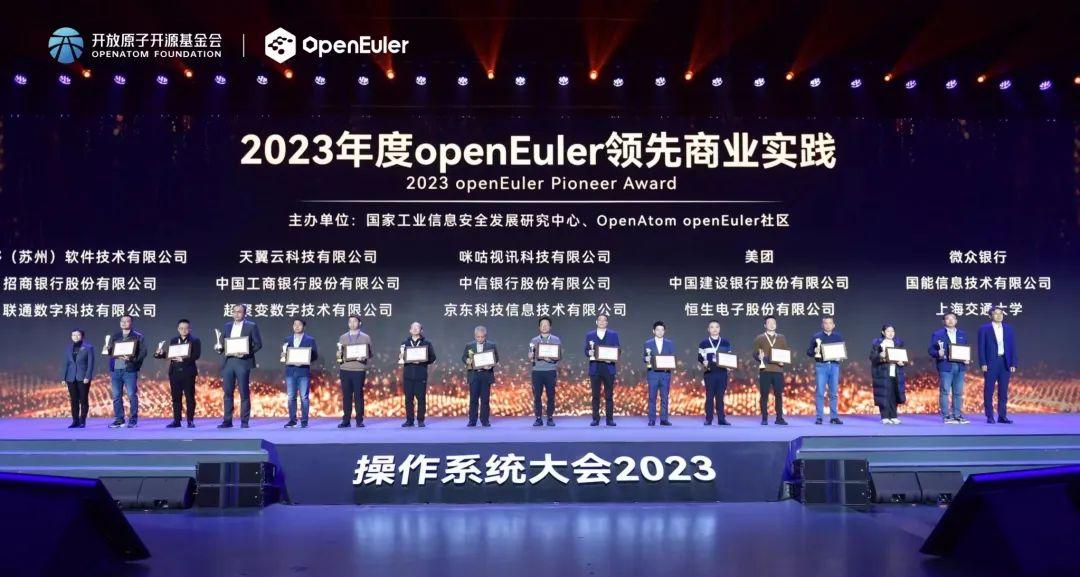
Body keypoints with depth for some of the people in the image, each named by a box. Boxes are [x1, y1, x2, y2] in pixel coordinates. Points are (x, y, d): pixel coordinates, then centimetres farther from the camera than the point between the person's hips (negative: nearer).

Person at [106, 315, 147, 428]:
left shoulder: (138, 336, 3)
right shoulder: (115, 336, 17)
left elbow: (143, 352, -5)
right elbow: (110, 351, 15)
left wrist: (132, 358, -19)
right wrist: (107, 351, -7)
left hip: (130, 369, -5)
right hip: (116, 369, 5)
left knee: (132, 395, -6)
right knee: (116, 396, 6)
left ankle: (133, 420, 0)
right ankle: (119, 420, 13)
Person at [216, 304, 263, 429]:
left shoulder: (251, 326, 2)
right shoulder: (227, 326, 16)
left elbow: (258, 344, -2)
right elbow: (222, 343, 17)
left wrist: (247, 353, -14)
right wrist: (219, 347, -6)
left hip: (243, 362, -4)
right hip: (228, 361, 4)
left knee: (244, 393, -1)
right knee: (227, 392, 3)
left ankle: (244, 421, 3)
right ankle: (227, 420, 8)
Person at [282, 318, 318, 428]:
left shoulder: (310, 340, 4)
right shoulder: (287, 339, 14)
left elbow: (315, 356, 1)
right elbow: (284, 354, 15)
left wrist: (304, 361, -15)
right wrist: (284, 355, -8)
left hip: (304, 371, -3)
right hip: (290, 371, 3)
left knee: (304, 397, -4)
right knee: (291, 397, 3)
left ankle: (304, 421, 0)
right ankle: (292, 420, 9)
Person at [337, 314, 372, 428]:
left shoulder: (365, 337, 8)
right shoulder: (343, 337, 14)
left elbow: (369, 354, 5)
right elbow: (339, 354, 14)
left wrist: (364, 357, -14)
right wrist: (339, 355, -8)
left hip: (359, 370, -2)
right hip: (345, 369, 2)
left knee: (358, 395, -1)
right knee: (346, 395, 2)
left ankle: (359, 420, 4)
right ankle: (346, 420, 6)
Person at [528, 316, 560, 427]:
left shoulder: (556, 340, 9)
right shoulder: (534, 341, 13)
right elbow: (530, 357, 10)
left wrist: (551, 359, -16)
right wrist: (531, 358, -13)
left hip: (550, 371, -1)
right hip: (537, 371, 1)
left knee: (551, 395, -1)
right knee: (536, 395, -2)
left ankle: (550, 418, 7)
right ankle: (538, 418, 3)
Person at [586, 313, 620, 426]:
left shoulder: (613, 335, 9)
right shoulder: (590, 335, 11)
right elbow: (586, 351, 8)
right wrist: (590, 352, -14)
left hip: (608, 368, -1)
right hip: (595, 368, 1)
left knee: (609, 395, 1)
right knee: (595, 395, 2)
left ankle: (610, 419, 5)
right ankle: (595, 419, 5)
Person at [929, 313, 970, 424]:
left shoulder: (962, 334, 16)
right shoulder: (937, 334, 4)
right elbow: (931, 350, 0)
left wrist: (967, 359, -1)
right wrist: (938, 353, -20)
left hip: (960, 366, 4)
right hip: (945, 367, -4)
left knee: (958, 393, 5)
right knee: (945, 392, -6)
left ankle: (958, 416, 10)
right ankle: (946, 417, -3)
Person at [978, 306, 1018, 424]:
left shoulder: (1009, 329, 9)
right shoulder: (984, 329, 0)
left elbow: (1013, 347, 8)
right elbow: (981, 347, -2)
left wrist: (1013, 364, 0)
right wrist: (983, 363, -11)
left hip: (1005, 362, 3)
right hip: (991, 362, -3)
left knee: (1003, 391, 5)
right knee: (989, 391, 0)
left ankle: (1002, 416, 10)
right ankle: (989, 417, 5)